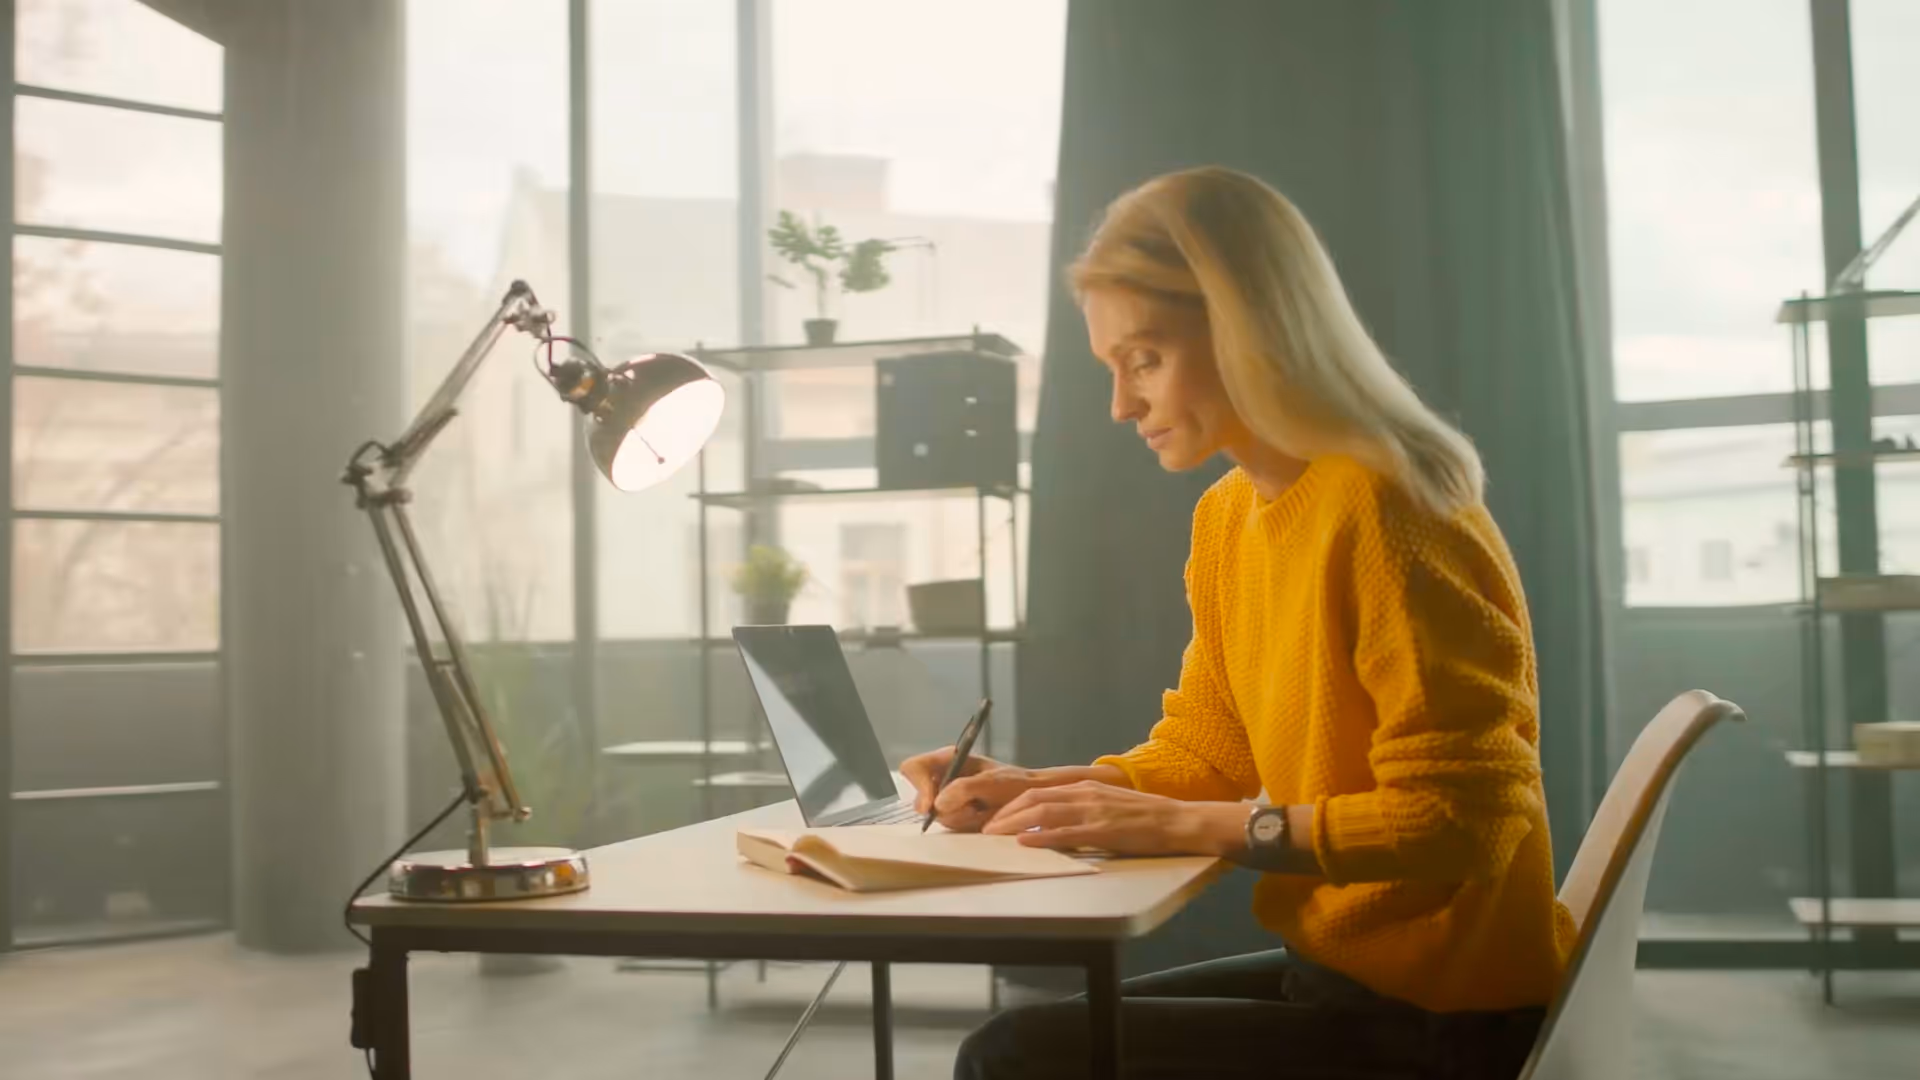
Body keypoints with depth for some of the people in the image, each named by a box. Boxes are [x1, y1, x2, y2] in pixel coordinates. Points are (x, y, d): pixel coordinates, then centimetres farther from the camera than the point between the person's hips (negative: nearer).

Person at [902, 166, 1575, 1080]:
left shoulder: (1381, 511, -22)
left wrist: (1187, 826, -22)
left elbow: (1456, 820, -22)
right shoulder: (1228, 516, 4)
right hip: (1338, 968, 8)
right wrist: (1032, 788, -3)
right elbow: (1204, 752, 12)